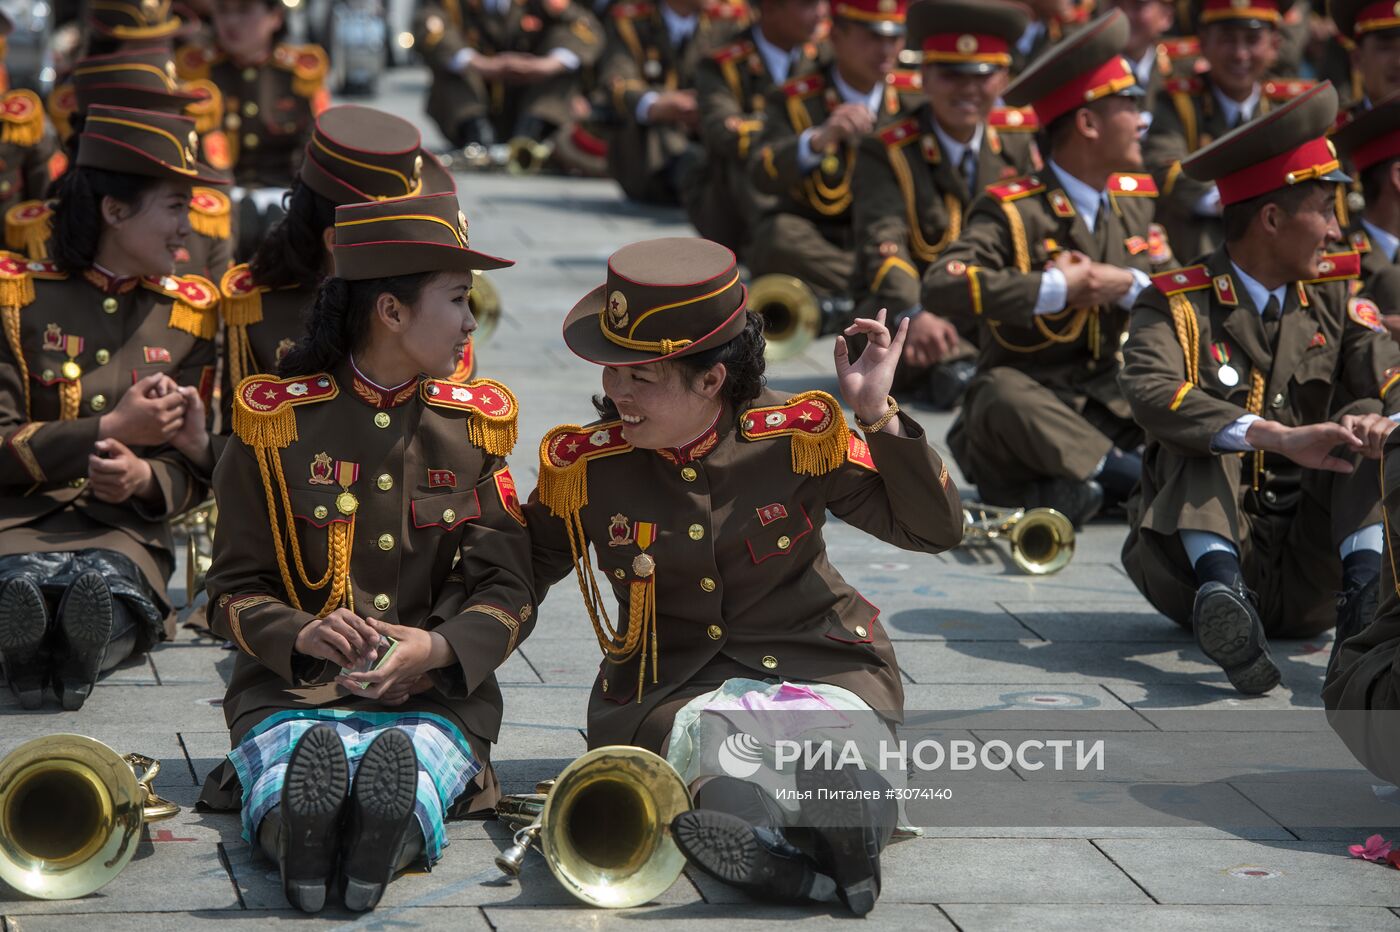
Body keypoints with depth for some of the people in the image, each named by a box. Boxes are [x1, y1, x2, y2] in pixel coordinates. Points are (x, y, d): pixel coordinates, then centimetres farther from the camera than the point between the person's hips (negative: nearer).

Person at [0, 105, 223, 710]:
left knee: (106, 584, -39)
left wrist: (143, 477, -15)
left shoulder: (189, 314, 15)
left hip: (125, 528, 2)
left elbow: (191, 470, 10)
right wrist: (111, 429, -12)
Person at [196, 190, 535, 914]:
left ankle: (393, 829, -69)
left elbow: (507, 591, 6)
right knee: (290, 779, -38)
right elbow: (234, 592, 6)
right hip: (292, 690, -1)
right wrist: (302, 635, -18)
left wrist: (433, 648, -17)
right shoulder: (276, 425, 7)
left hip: (436, 696, 1)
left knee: (418, 761, -38)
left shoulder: (474, 427, 14)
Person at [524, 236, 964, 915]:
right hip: (668, 683, -1)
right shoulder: (583, 464, -2)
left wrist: (879, 417, -16)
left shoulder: (800, 436, -5)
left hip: (814, 661, 1)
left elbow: (936, 529, -4)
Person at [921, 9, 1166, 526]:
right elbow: (940, 286, -26)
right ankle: (1123, 473, -23)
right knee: (1004, 395, -39)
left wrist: (1126, 284, -13)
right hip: (1028, 393, -6)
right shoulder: (1013, 210, -11)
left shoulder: (1138, 199, 10)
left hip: (1109, 400, 6)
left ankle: (1078, 481, -12)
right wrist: (1053, 287, -22)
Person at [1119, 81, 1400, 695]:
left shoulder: (1332, 297, 10)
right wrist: (1281, 439, -38)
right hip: (1193, 559, -3)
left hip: (1307, 575, 3)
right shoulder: (1178, 305, -4)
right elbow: (1149, 392, -25)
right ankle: (1221, 588, -47)